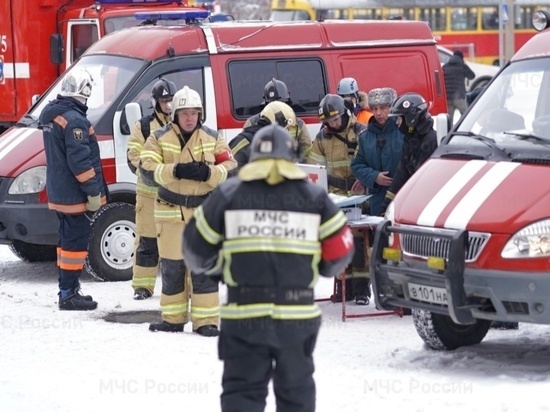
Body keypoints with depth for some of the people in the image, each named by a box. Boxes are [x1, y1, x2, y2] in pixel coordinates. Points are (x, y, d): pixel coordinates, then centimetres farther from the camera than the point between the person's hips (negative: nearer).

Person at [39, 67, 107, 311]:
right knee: (75, 241, -6)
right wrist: (94, 190, -18)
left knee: (67, 239, 17)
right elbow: (80, 160, -24)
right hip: (74, 194, -10)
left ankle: (68, 289, 25)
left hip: (58, 192, 10)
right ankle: (68, 295, -6)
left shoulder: (51, 114, 11)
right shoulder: (74, 120, -21)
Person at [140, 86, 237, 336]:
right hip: (170, 212, 0)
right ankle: (173, 319, 18)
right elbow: (148, 166, -11)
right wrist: (175, 171, -26)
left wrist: (207, 172, -21)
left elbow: (230, 167, -1)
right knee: (171, 267, 6)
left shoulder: (212, 139, 5)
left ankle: (205, 320, 2)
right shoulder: (159, 139, 1)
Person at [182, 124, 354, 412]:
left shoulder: (229, 194, 1)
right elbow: (339, 250, 3)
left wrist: (220, 269, 23)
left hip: (243, 314, -1)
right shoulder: (314, 197, 3)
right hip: (298, 313, 1)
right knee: (296, 388, 16)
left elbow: (196, 246, 4)